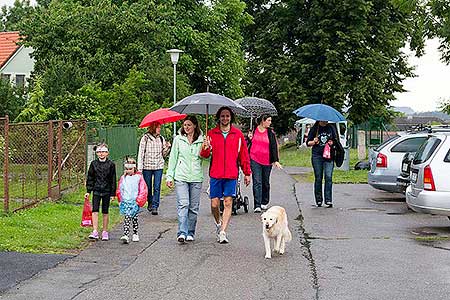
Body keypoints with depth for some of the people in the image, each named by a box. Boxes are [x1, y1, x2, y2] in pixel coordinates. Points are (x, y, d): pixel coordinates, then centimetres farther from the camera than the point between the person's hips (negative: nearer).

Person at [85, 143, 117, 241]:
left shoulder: (111, 164, -1)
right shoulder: (94, 164, 4)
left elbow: (113, 180, 2)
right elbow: (90, 178, 9)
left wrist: (113, 193, 0)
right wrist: (88, 191, 5)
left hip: (106, 191, -1)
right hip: (96, 190, 1)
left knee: (105, 212, 6)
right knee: (95, 211, -8)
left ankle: (105, 232, 16)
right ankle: (95, 232, -7)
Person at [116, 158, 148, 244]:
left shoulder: (139, 177, -1)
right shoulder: (123, 178, 7)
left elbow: (143, 190, -1)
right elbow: (119, 190, 15)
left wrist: (139, 200, -5)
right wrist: (120, 200, 9)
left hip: (135, 201, -1)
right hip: (125, 201, 1)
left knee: (134, 218, 8)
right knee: (126, 218, -8)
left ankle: (135, 234, 23)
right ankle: (125, 235, -14)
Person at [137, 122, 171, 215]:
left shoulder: (161, 138, 9)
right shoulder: (145, 138, -2)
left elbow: (164, 154, 14)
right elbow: (141, 153, -3)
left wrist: (167, 147, -6)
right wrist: (139, 168, -8)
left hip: (159, 166, 2)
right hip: (147, 166, -2)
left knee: (157, 187, -7)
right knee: (148, 187, 9)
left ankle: (155, 207, -6)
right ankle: (150, 203, 30)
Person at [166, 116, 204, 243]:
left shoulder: (201, 140, 8)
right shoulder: (178, 139, 9)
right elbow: (173, 158, 11)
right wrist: (169, 176, 5)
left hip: (196, 177, 1)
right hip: (181, 176, -1)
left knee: (194, 207, 5)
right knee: (183, 204, -12)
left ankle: (190, 233, 16)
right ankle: (182, 233, -16)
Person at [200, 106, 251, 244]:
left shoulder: (238, 134, 5)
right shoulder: (211, 133, 4)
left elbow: (244, 155, 10)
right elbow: (205, 155, 4)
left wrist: (247, 173, 10)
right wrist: (205, 149, -20)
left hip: (231, 175, 0)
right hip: (215, 174, 0)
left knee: (228, 203, -5)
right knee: (214, 204, 3)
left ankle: (222, 232, -2)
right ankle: (218, 223, 32)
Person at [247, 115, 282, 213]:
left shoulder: (271, 132, 4)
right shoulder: (253, 130, 5)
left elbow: (274, 147, 1)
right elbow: (248, 144, 17)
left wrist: (276, 160, -6)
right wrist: (249, 138, -6)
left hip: (267, 161, 1)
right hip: (255, 160, -1)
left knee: (266, 182, 13)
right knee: (257, 182, -9)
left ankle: (264, 202, 30)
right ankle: (257, 205, -12)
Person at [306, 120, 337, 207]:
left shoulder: (331, 128, 10)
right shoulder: (314, 129, 5)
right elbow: (308, 143, 7)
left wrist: (332, 143, -3)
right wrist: (313, 142, -14)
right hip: (317, 156, 0)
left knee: (328, 177, -9)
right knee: (318, 178, 3)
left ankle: (328, 200, -8)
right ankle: (319, 200, 11)